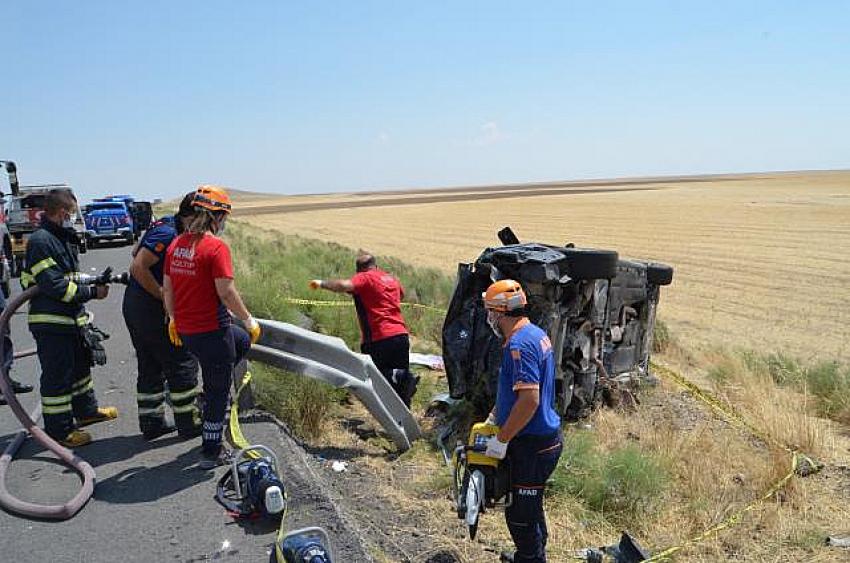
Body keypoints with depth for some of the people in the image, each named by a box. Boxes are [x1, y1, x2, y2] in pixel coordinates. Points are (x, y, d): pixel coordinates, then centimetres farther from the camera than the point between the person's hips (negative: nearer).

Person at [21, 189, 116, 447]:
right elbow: (54, 285, -23)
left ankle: (86, 410, 40)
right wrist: (92, 292, -18)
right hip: (51, 322, -10)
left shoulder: (62, 239, 15)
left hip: (72, 318, 10)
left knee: (81, 364, 23)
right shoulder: (41, 241, -18)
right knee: (57, 375, -2)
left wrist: (96, 280, 6)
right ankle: (59, 430, 8)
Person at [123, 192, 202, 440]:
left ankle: (151, 423, 24)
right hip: (152, 310, -10)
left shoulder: (165, 224, 9)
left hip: (133, 306, 10)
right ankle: (189, 423, 8)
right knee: (182, 364, 0)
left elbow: (136, 252, 22)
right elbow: (138, 267, -26)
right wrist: (164, 296, -19)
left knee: (150, 366, 16)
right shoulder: (168, 234, -21)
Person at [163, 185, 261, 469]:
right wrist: (249, 319, -8)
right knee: (218, 392, 8)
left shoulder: (176, 245, 5)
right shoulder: (216, 247, -18)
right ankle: (210, 453, 19)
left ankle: (210, 398, 29)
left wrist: (173, 318, 24)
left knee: (244, 340, 31)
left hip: (185, 331, 8)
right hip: (212, 330, -8)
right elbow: (226, 292, -21)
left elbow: (167, 288, 11)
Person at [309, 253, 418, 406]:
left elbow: (344, 286, -21)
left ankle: (394, 377, -21)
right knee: (403, 375, 16)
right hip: (401, 334, 6)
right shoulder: (392, 279, 19)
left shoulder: (364, 278, -2)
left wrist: (321, 283, -8)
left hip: (379, 338, -6)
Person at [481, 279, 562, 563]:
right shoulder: (536, 334, 9)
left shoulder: (520, 344, -24)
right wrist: (492, 418, 23)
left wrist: (502, 440, -20)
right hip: (545, 437, 10)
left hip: (531, 446, -10)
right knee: (530, 507, 25)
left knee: (521, 513, 3)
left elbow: (529, 400, -30)